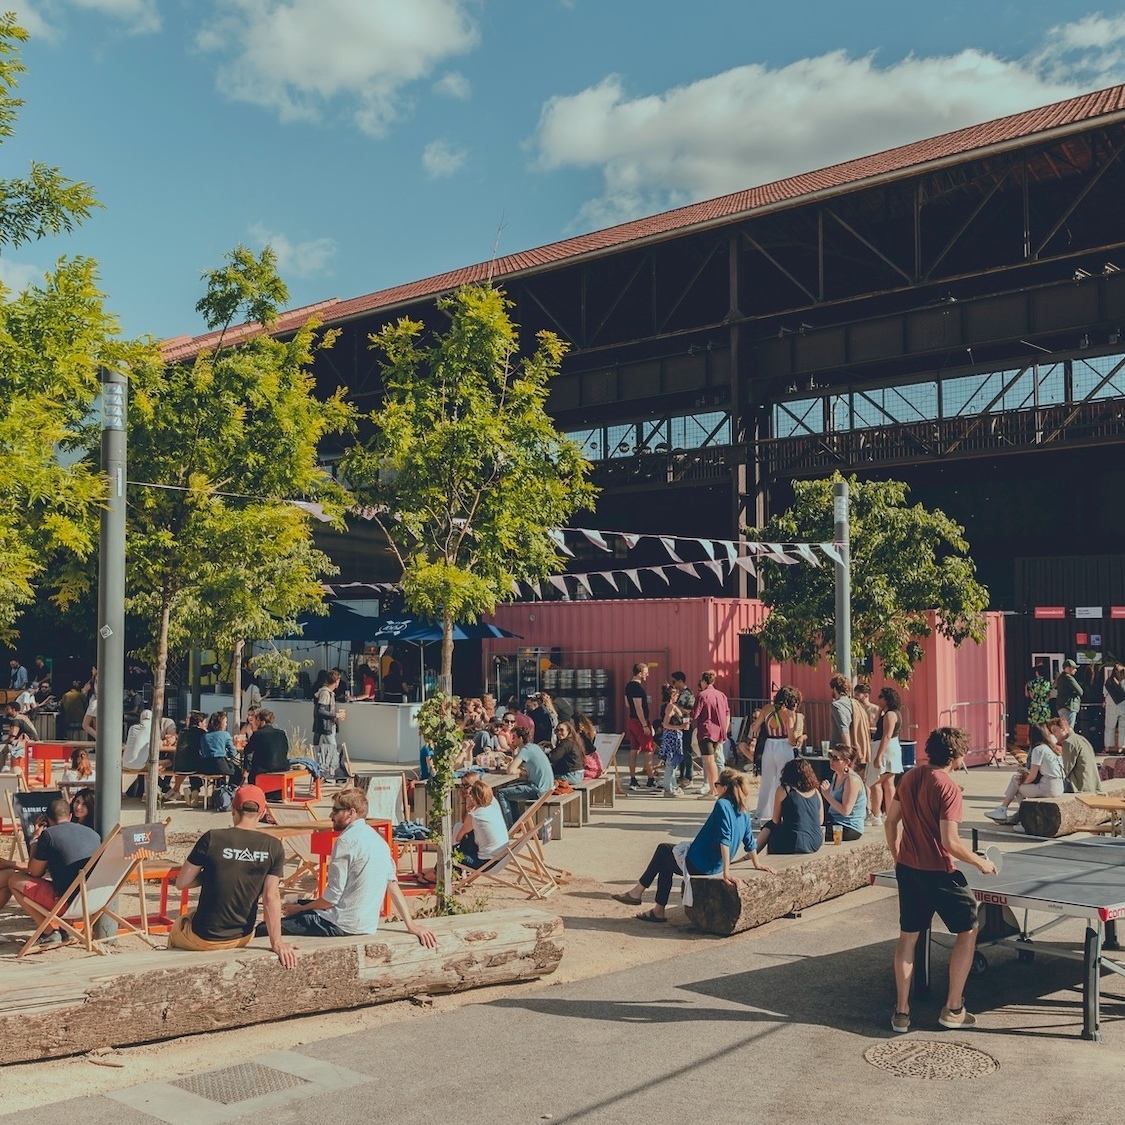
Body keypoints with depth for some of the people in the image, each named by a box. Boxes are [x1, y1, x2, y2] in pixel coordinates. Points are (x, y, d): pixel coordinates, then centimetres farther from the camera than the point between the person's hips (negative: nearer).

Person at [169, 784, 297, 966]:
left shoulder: (212, 839, -15)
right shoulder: (273, 847, -10)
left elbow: (181, 883, -9)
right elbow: (271, 897, -12)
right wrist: (276, 942, -9)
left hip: (204, 938, -3)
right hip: (242, 938, 3)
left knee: (176, 928, 32)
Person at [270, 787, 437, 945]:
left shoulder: (346, 841, -15)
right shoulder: (377, 839, 10)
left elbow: (332, 897, -16)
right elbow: (393, 884, 8)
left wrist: (299, 909, -1)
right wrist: (411, 925, 9)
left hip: (343, 925, -9)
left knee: (265, 930, -6)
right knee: (300, 904, 29)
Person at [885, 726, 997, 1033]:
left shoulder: (910, 777, 4)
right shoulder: (948, 788, -18)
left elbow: (891, 821, 11)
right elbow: (950, 842, -21)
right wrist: (981, 862, -6)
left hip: (907, 869, 7)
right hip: (938, 873, -7)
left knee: (908, 936, 14)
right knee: (967, 931, 12)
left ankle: (901, 1012, 16)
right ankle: (953, 1009, 14)